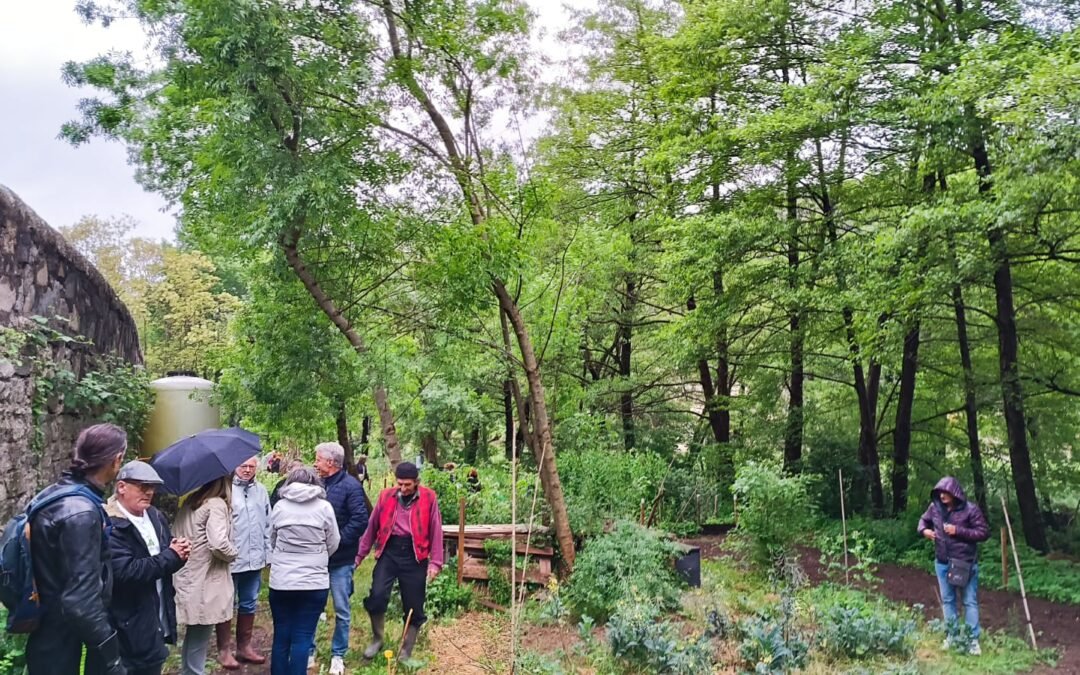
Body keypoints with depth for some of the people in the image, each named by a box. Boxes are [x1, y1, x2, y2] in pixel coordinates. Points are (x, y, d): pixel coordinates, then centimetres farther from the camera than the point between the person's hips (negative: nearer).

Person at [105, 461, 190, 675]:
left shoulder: (155, 516, 7)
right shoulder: (110, 526, -19)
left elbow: (167, 557, 14)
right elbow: (126, 571, -28)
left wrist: (179, 552, -10)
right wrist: (170, 556, -20)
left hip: (158, 618, 8)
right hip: (131, 627, -8)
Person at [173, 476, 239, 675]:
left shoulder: (190, 502, 10)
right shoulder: (216, 504, -16)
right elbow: (218, 543, -26)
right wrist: (233, 554, -9)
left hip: (188, 579, 8)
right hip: (204, 583, -8)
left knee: (193, 636, 20)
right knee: (199, 639, 3)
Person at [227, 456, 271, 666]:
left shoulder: (261, 490, 8)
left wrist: (267, 552, 12)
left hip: (254, 559, 6)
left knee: (249, 604, 16)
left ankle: (244, 646, 30)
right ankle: (224, 650, 20)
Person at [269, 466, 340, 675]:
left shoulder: (280, 506, 1)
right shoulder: (324, 507, -4)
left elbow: (272, 541, 12)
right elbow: (333, 544, 4)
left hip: (280, 581, 2)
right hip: (314, 582, -2)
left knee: (281, 636, 12)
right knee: (302, 638, 3)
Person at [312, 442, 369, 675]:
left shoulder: (351, 486, -13)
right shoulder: (319, 483, 5)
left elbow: (361, 520, -19)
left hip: (340, 559, -5)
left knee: (341, 610, 7)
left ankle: (338, 655, 21)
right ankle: (308, 649, 29)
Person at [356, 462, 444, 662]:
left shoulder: (429, 498, -2)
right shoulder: (386, 496, 5)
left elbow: (436, 531, 0)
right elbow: (372, 527, 11)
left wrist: (435, 562, -5)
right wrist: (360, 554, 9)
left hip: (414, 555, -1)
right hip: (389, 552, 1)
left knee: (413, 607, 5)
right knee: (377, 595, -16)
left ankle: (405, 654, 22)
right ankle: (377, 639, 10)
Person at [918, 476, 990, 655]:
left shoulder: (970, 509, -14)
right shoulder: (935, 507, -2)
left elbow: (984, 533, -13)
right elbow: (923, 520, 15)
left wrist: (958, 531, -21)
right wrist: (924, 530, -8)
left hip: (966, 563, -4)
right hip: (942, 563, 4)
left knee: (970, 601, 4)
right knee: (947, 600, 14)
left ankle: (973, 639, 11)